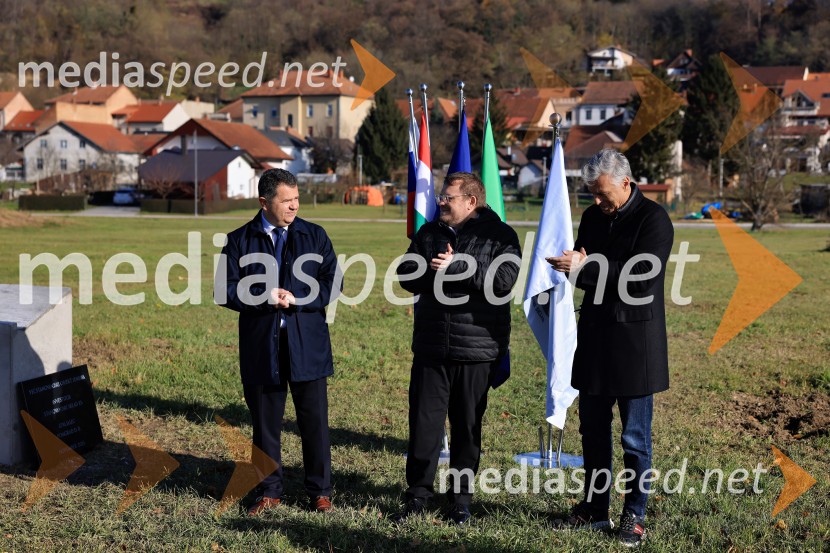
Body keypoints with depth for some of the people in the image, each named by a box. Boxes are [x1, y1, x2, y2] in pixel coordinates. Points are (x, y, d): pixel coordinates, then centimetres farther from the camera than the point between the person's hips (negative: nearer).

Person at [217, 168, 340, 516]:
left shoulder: (315, 236, 5)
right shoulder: (240, 241, 3)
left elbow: (332, 284, 0)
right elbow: (225, 291, -2)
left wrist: (296, 299, -14)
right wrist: (263, 298, -16)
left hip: (307, 346, 0)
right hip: (261, 348, 0)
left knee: (315, 422, 5)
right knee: (265, 424, 9)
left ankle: (320, 491, 19)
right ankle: (270, 492, 23)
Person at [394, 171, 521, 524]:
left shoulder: (500, 236, -3)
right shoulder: (429, 233, 11)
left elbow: (503, 279, -17)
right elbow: (407, 275, 4)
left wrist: (455, 267, -19)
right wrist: (434, 271, -15)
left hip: (476, 349, -3)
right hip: (430, 347, 3)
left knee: (467, 427, 8)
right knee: (424, 422, 3)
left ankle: (462, 497, 20)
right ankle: (418, 494, 15)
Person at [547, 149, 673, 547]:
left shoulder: (653, 219, -11)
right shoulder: (593, 216, 9)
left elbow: (641, 277, -21)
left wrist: (585, 267, -25)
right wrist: (570, 263, -10)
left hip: (635, 342, -6)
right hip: (595, 336, 6)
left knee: (635, 437, 3)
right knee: (592, 430, 13)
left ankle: (634, 515, 15)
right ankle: (595, 507, 25)